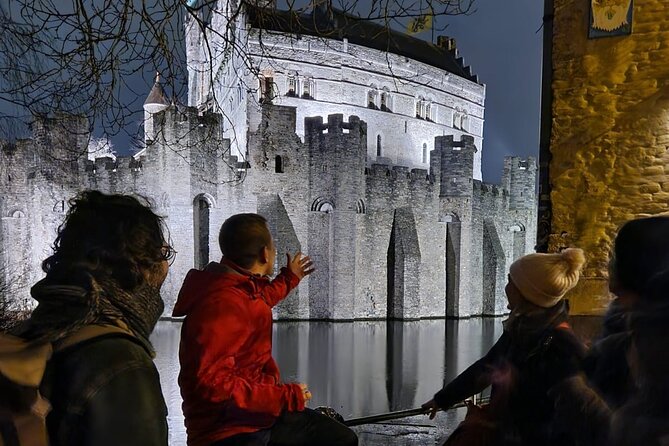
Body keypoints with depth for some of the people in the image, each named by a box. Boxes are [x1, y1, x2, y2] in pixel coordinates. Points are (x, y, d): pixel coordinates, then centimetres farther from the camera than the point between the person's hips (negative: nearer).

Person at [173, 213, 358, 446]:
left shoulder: (240, 286, 6)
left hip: (260, 416, 10)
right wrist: (287, 396, -23)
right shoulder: (221, 304, -25)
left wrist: (289, 278, 45)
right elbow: (213, 384, -31)